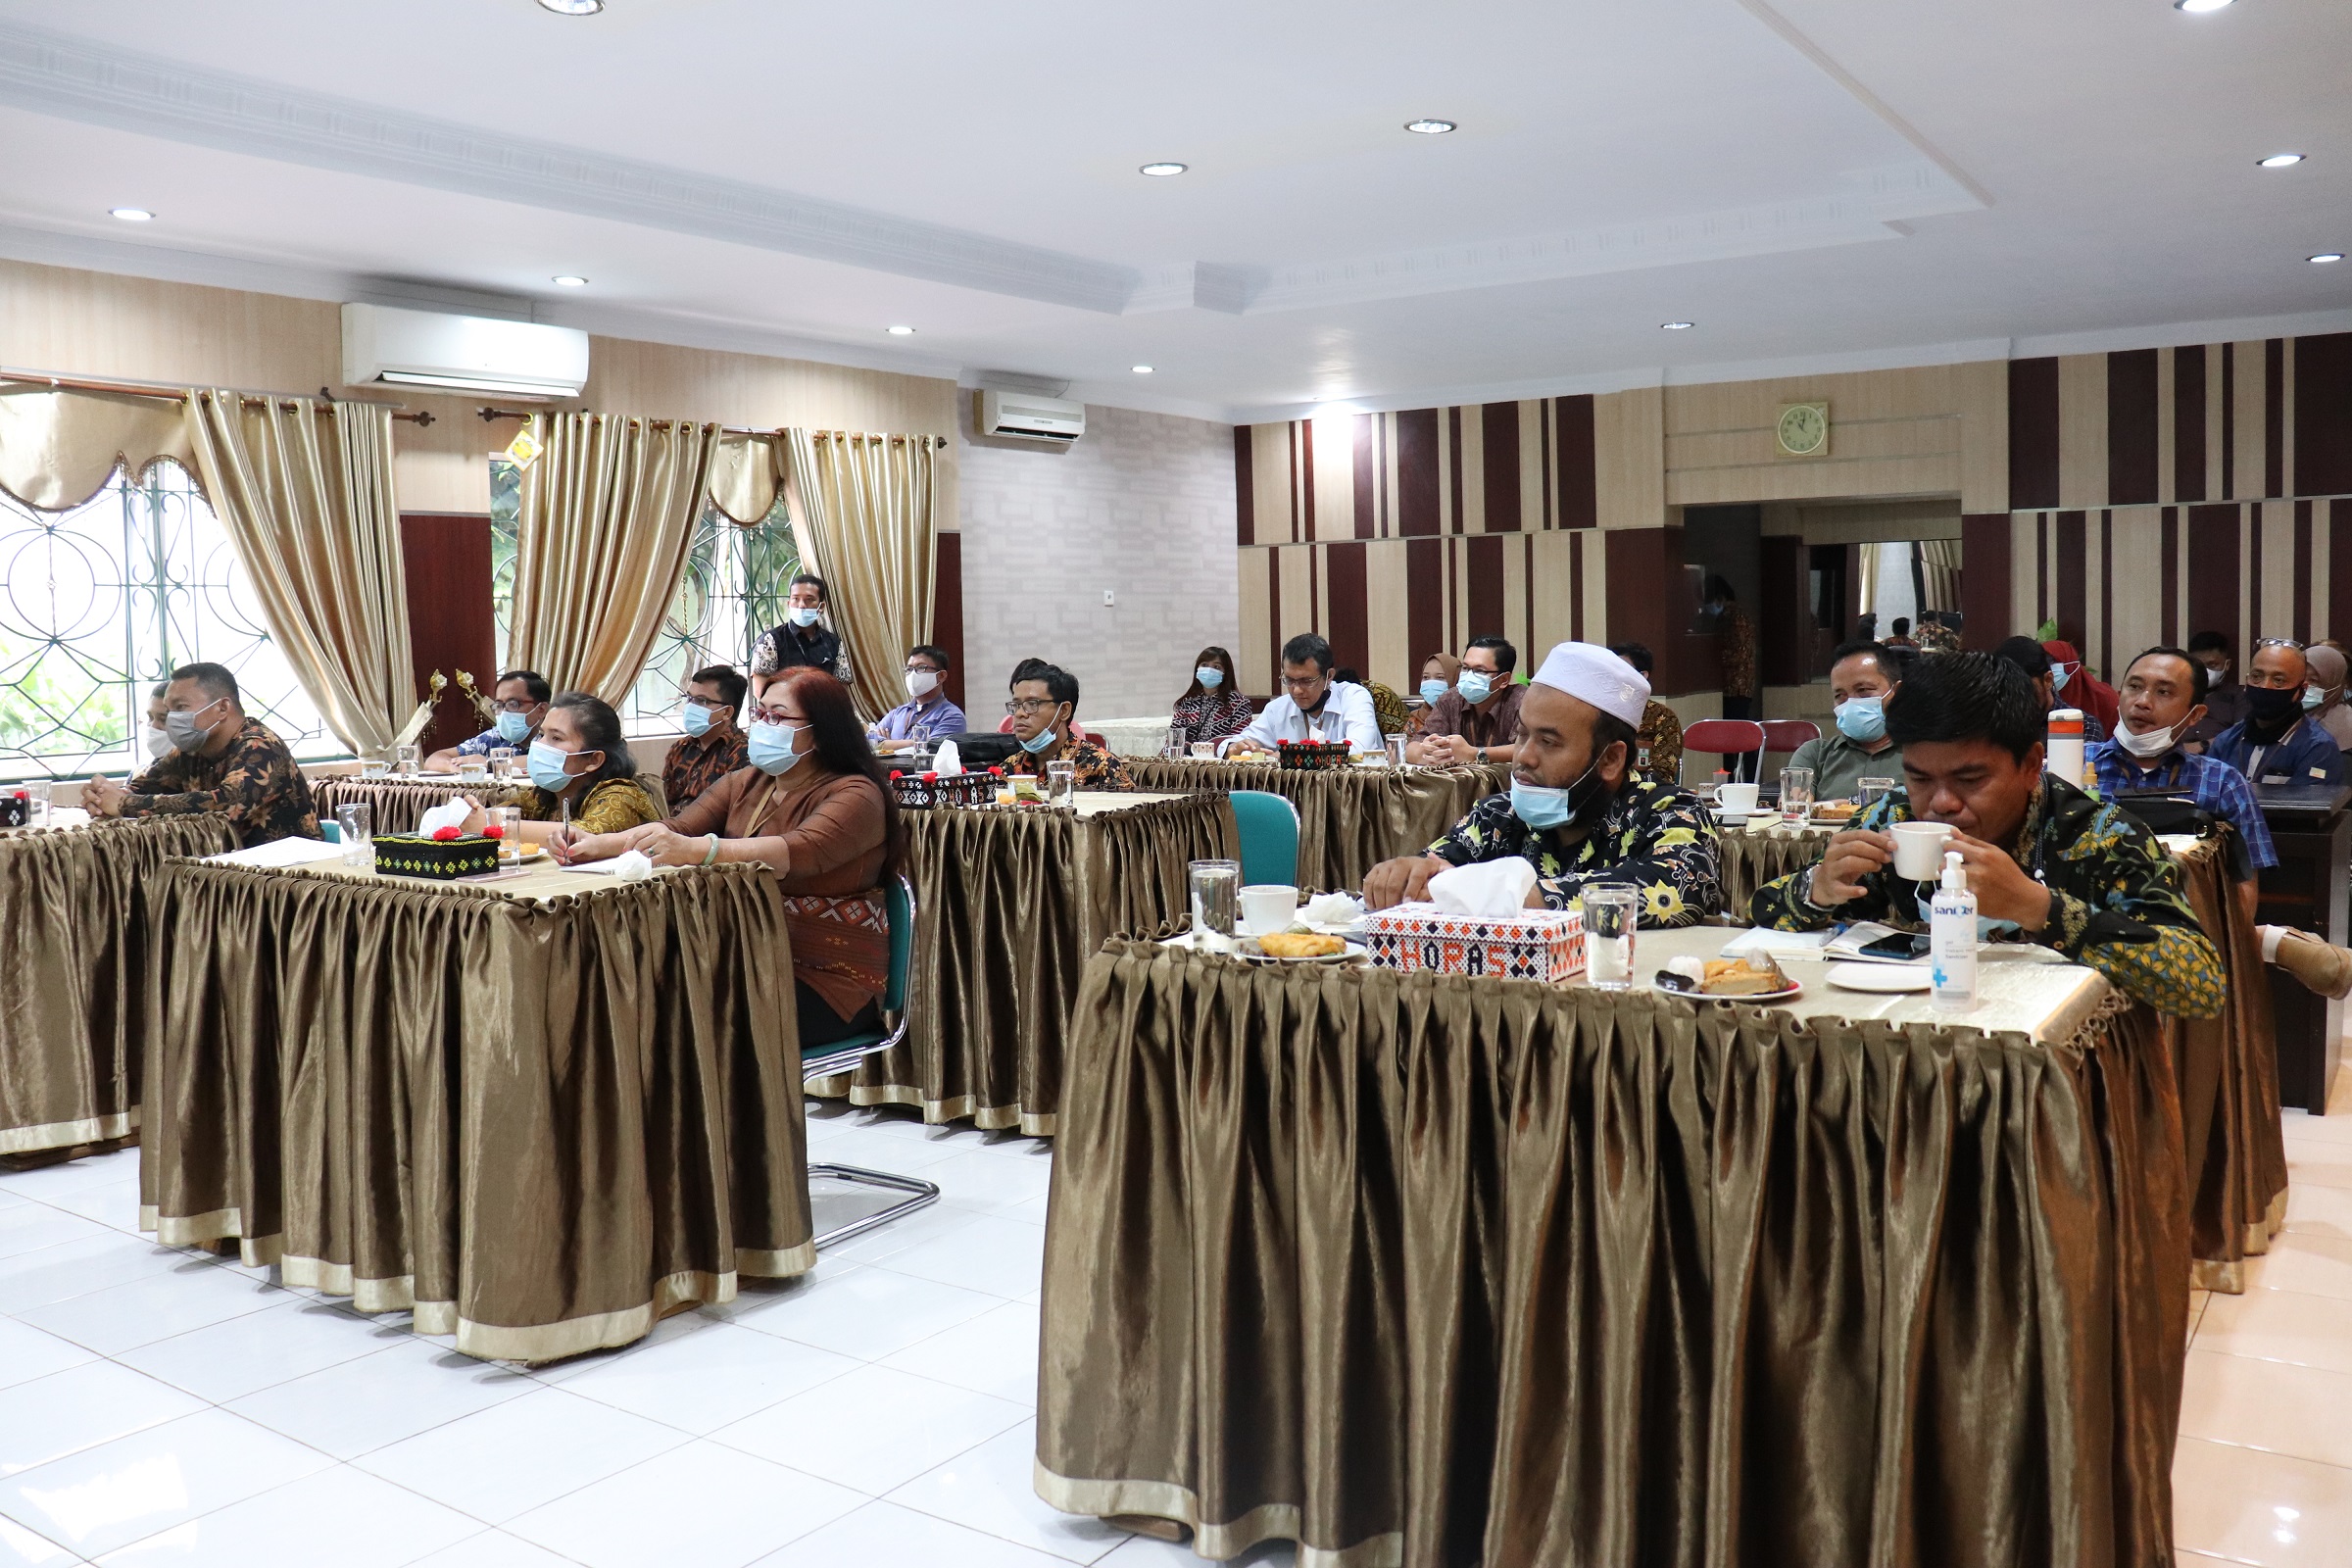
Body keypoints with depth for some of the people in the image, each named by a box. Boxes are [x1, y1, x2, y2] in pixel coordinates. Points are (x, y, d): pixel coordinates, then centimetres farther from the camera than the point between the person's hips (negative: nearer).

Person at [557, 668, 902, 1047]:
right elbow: (678, 827, 4)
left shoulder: (855, 795, -10)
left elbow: (802, 851, -28)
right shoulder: (744, 784, 14)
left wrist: (696, 850, -42)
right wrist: (597, 845, -15)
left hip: (829, 978, -6)